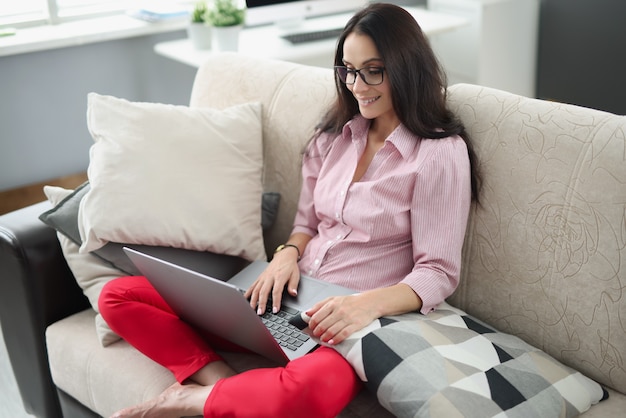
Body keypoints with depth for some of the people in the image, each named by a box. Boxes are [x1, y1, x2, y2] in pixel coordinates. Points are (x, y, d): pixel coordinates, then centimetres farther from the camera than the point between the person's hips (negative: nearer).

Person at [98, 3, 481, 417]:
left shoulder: (441, 153, -7)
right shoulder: (336, 134, 12)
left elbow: (438, 274, -9)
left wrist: (370, 303, -27)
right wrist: (289, 252, -5)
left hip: (358, 321, -6)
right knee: (119, 297, -4)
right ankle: (221, 380, -20)